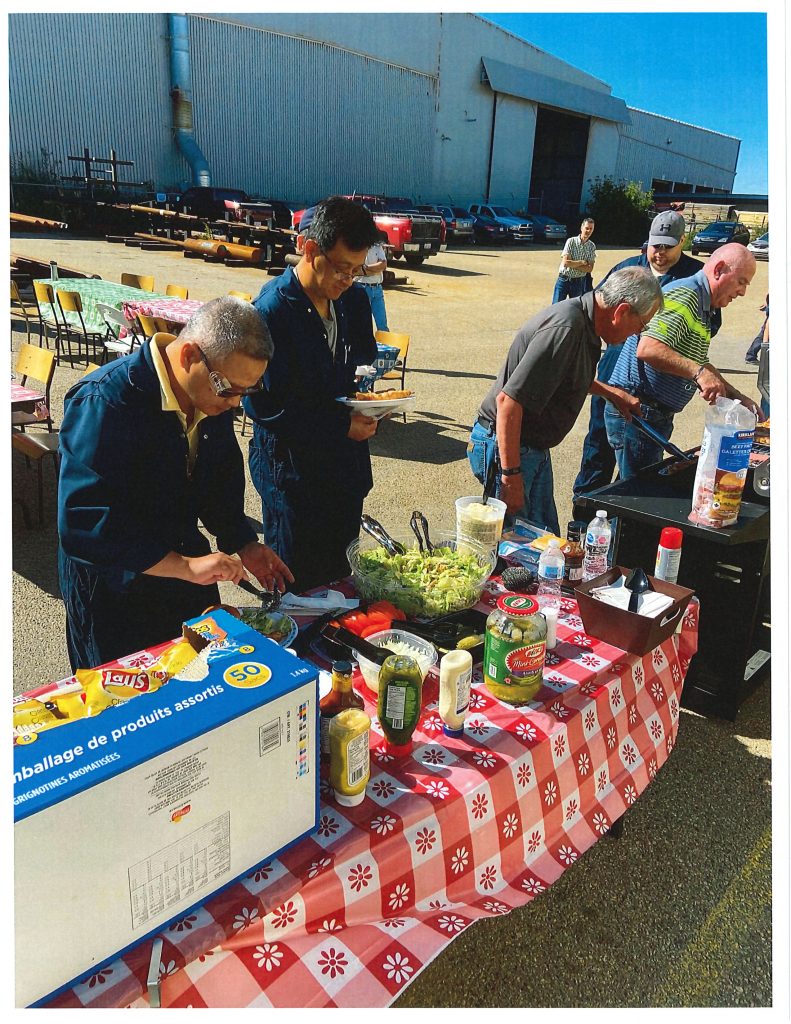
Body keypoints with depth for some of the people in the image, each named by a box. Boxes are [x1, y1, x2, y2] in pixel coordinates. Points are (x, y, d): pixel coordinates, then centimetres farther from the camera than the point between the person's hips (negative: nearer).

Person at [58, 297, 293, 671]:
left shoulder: (215, 399, -6)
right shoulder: (103, 402, -28)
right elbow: (82, 525, -32)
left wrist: (244, 545, -3)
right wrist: (185, 566, -34)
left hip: (188, 565, 6)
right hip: (114, 588, -6)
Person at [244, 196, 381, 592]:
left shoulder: (355, 299, 2)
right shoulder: (272, 308, -18)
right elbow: (262, 405, -18)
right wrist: (342, 425, -18)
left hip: (347, 465, 6)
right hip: (292, 469, -6)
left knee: (340, 575, 20)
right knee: (299, 584, 8)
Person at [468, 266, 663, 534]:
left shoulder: (585, 325, 6)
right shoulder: (564, 328, -26)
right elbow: (508, 400, -31)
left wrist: (615, 394, 33)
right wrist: (511, 476, -29)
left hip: (535, 449, 10)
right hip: (504, 446, -10)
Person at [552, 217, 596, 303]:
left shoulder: (592, 246, 2)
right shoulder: (571, 241, -7)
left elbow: (590, 269, -4)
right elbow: (565, 263, -16)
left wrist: (572, 264, -13)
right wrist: (582, 262, -10)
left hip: (578, 282, 3)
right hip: (564, 279, -3)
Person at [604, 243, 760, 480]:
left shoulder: (701, 305, 20)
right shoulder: (684, 295, -15)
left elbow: (698, 364, 26)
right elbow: (647, 349, -30)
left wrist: (737, 397, 17)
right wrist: (698, 372, -33)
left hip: (657, 416, 11)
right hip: (637, 414, -11)